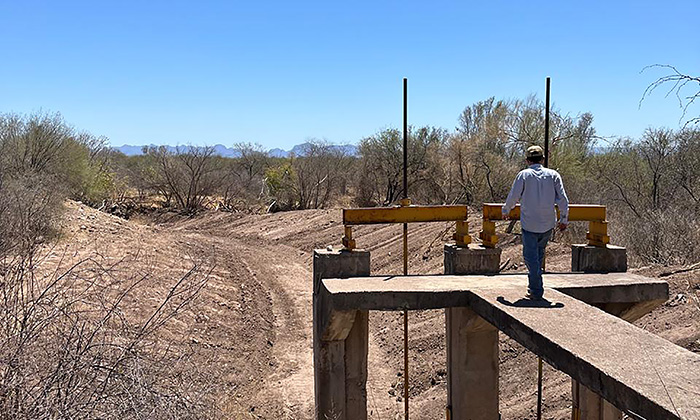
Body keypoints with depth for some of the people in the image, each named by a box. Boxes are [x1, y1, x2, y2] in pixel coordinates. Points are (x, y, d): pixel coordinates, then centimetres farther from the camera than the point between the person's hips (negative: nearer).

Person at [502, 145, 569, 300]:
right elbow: (562, 199, 0)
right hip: (548, 224, 4)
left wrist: (505, 211, 14)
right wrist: (564, 219, 9)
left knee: (531, 257, 1)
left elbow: (513, 196, -4)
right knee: (539, 254, 21)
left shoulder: (524, 174, -5)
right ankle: (533, 284, 31)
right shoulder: (553, 175, 3)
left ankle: (536, 292, -3)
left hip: (529, 224, -4)